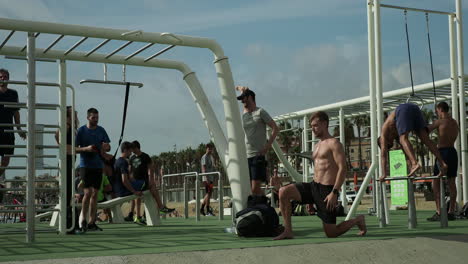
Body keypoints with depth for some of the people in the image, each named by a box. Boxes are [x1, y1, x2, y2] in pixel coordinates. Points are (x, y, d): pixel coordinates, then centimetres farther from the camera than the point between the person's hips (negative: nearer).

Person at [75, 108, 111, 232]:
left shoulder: (101, 130, 10)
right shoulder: (81, 130, -2)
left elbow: (108, 147, 14)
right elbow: (74, 148, -2)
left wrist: (105, 147, -9)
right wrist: (86, 148, -19)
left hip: (98, 166, 4)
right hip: (85, 165, -4)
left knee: (95, 194, 5)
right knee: (88, 192, -14)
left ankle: (91, 222, 11)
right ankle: (83, 220, 0)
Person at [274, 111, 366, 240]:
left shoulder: (333, 143, -8)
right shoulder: (318, 145, 19)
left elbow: (342, 168, -16)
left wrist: (334, 193, -24)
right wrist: (310, 198, 23)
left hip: (327, 190, -8)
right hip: (313, 186, 8)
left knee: (331, 233, -2)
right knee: (283, 192, -14)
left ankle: (358, 220, 24)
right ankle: (288, 231, -9)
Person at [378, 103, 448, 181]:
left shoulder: (384, 134, 20)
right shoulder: (396, 135, 37)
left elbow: (383, 154, 11)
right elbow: (406, 150, 40)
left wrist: (384, 174, 7)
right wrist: (411, 168, 43)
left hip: (403, 109, -6)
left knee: (403, 139, -16)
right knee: (425, 139, 0)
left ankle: (415, 164, -41)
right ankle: (442, 163, -14)